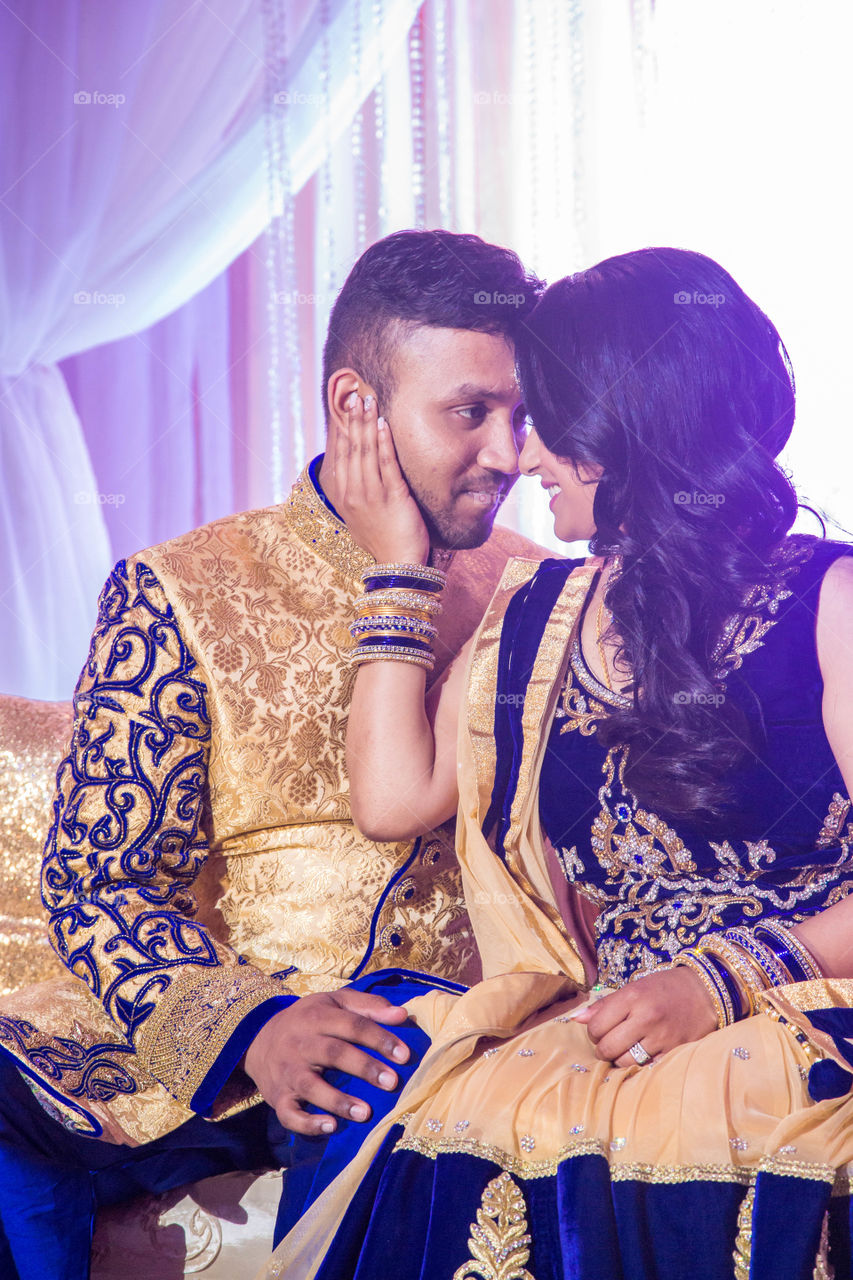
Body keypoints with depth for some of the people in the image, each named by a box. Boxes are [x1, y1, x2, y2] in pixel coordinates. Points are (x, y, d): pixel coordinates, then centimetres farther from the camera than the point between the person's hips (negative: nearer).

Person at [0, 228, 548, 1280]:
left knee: (395, 1070, -36)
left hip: (450, 1024, 0)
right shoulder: (179, 593, 6)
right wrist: (250, 1027, -19)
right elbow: (100, 886, 0)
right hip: (194, 1034, 0)